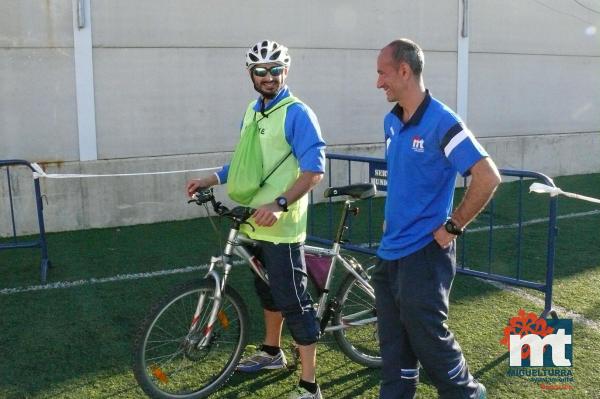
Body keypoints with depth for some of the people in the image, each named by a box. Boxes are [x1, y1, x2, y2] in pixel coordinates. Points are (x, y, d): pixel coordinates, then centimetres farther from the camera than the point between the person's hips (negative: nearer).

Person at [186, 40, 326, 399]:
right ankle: (272, 352, 44)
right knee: (267, 289, 23)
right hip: (256, 222, 9)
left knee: (294, 302, -5)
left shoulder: (297, 113, -13)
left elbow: (314, 170, -21)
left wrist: (279, 204, -31)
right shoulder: (252, 112, 12)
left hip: (282, 226, -8)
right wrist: (208, 181, 11)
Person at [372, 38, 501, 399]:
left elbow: (488, 177, -23)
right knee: (394, 345, 14)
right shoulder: (392, 121, 9)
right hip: (390, 251, 8)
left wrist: (452, 226, -17)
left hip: (424, 253, -8)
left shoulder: (441, 122, -17)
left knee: (428, 338, 1)